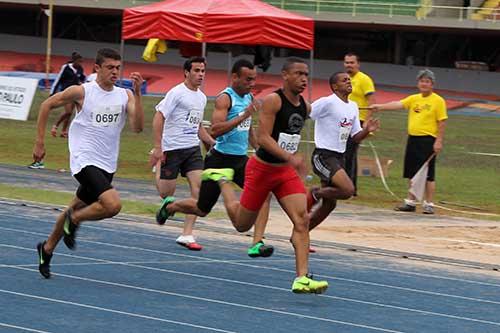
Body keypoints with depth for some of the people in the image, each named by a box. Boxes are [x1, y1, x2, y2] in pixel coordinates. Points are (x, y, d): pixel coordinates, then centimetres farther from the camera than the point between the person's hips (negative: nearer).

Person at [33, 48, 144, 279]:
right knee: (112, 205, -25)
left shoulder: (125, 96, 2)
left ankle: (47, 249, 40)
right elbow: (47, 105, 4)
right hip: (85, 161, -6)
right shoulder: (82, 92, -8)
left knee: (75, 210, 19)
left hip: (107, 165, 6)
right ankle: (74, 220, 1)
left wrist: (137, 93, -18)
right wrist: (39, 142, 3)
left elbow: (137, 127, -11)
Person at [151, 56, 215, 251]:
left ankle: (187, 235, -8)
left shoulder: (202, 97, 15)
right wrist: (158, 148, -18)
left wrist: (212, 142, 16)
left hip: (193, 148, 6)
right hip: (172, 147, -6)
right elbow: (159, 117, -13)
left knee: (198, 187, -10)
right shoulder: (177, 93, -9)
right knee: (167, 193, -2)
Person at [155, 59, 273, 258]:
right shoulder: (225, 99, -15)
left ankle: (257, 244, -20)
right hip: (221, 158, -6)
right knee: (202, 209, 6)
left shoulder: (249, 98, 10)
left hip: (240, 159, 6)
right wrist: (244, 115, -34)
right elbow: (215, 130, -29)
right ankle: (170, 206, 37)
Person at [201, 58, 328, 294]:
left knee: (302, 219, -13)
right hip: (262, 168, -6)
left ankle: (302, 279, -17)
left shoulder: (305, 107, 4)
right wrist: (290, 157, -35)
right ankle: (223, 179, 36)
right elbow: (263, 138, -25)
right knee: (242, 224, 10)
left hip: (286, 171, 6)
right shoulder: (273, 100, -18)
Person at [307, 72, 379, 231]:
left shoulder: (353, 107, 13)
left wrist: (366, 130, -3)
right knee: (348, 190, -25)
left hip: (339, 157, 9)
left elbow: (356, 138, 17)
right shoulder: (327, 103, -13)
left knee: (329, 203, 11)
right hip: (323, 156, -9)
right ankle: (315, 194, -1)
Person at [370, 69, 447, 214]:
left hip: (428, 140, -6)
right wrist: (380, 107, -12)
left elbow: (442, 122, -7)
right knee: (412, 174, 11)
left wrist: (439, 141, -13)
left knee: (428, 175, -4)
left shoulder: (438, 101, -4)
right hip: (413, 139, 6)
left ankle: (429, 204, 2)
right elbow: (398, 104, 1)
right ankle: (411, 202, 19)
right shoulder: (413, 99, 11)